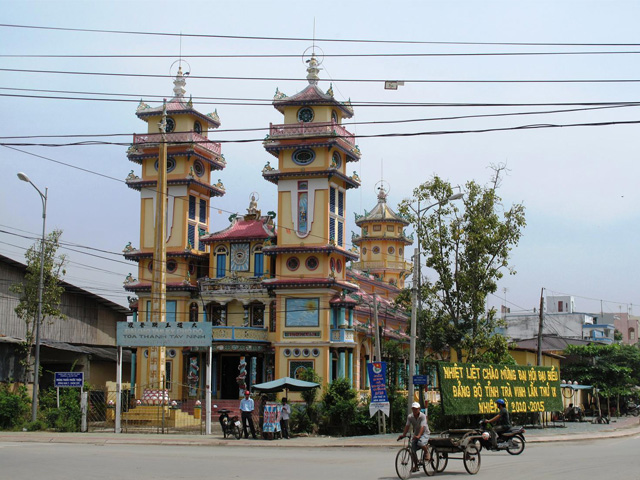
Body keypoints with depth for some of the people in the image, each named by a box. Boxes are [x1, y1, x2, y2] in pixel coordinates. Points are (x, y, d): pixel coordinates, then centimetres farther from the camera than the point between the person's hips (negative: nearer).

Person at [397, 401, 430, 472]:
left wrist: (419, 436, -46)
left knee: (420, 443, -35)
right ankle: (416, 466, 11)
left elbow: (422, 427, -32)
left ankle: (426, 451, -2)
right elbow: (407, 426, -13)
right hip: (416, 434, 5)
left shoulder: (422, 416, -21)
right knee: (413, 450, -5)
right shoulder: (410, 417, -8)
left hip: (424, 433, -5)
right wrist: (403, 435, -28)